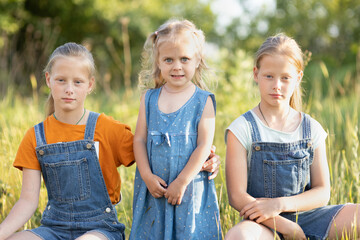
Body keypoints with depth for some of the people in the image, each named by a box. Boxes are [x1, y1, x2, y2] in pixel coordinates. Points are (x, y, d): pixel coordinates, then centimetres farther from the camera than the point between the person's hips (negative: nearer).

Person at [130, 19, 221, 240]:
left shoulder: (203, 101, -3)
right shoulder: (149, 99, 6)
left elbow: (204, 145, -8)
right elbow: (139, 140, 5)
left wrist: (181, 182, -13)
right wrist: (147, 176, -8)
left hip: (191, 189, -3)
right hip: (154, 189, 3)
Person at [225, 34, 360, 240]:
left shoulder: (311, 129, 7)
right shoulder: (242, 130, -4)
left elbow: (322, 193, 5)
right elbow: (237, 196, -9)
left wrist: (280, 204, -13)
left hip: (306, 215, 4)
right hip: (265, 223, -3)